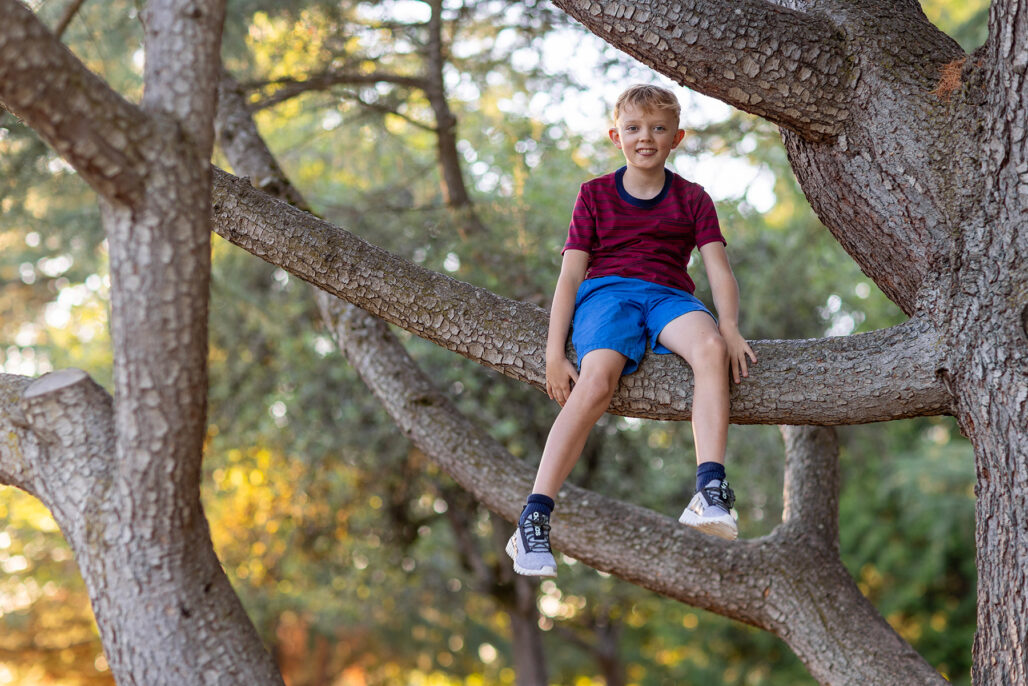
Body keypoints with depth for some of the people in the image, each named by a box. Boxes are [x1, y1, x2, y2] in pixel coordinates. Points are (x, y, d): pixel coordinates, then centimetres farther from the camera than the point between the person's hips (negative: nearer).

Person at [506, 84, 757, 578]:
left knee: (710, 347, -36)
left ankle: (710, 493, -47)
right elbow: (570, 275, 8)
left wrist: (729, 328, -16)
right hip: (606, 292, -1)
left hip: (669, 296, 1)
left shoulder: (692, 199, 17)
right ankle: (533, 520, -37)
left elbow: (719, 270, 5)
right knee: (597, 380, -34)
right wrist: (554, 353, -4)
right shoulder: (595, 194, 15)